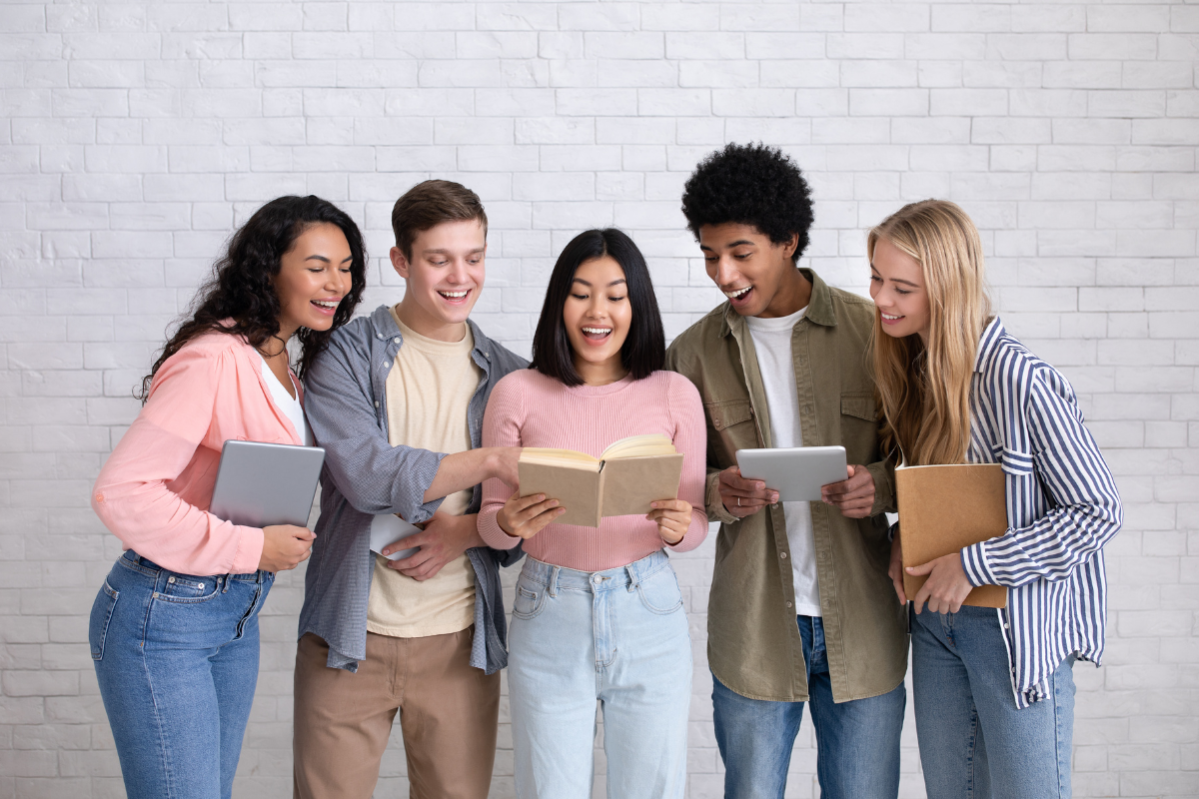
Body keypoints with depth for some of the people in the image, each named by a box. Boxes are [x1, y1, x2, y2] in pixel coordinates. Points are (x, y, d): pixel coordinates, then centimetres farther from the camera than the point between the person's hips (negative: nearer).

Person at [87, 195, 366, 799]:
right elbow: (120, 491, -25)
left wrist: (284, 538, 1)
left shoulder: (282, 364, 9)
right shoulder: (213, 361, -20)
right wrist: (248, 547, -21)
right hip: (164, 618, -9)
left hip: (236, 613, 9)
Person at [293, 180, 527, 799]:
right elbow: (364, 473, -17)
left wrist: (467, 531, -12)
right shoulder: (348, 354, -2)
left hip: (460, 641, 3)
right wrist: (488, 461, -24)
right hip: (351, 637, -2)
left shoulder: (505, 375, 7)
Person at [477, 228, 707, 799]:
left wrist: (678, 528, -17)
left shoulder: (674, 394, 0)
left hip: (648, 615, 1)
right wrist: (510, 523, -19)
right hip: (549, 617, 0)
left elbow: (696, 519, 5)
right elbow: (490, 521, 4)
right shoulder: (516, 394, -2)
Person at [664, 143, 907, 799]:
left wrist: (882, 485, -18)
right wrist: (716, 494, -16)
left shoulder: (874, 331, -3)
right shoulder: (693, 354, 1)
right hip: (752, 629, 1)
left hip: (862, 628, 0)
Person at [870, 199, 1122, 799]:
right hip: (936, 618, 7)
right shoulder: (915, 367, 2)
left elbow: (1099, 513, -18)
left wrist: (974, 565, -20)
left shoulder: (1021, 382, -22)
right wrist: (906, 538, -4)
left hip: (1018, 629, -7)